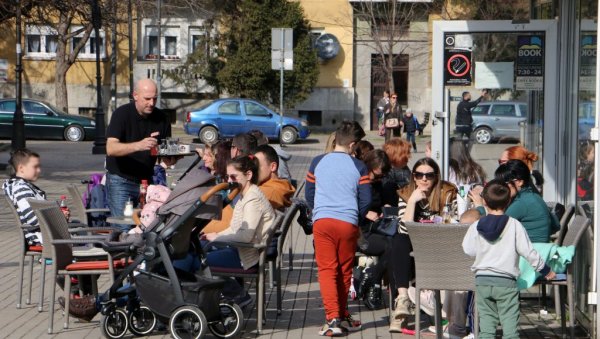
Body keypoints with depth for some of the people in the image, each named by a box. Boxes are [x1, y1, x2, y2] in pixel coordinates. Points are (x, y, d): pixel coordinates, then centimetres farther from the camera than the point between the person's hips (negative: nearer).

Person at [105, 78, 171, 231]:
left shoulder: (161, 118, 2)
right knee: (123, 229, -12)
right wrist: (138, 145, -39)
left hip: (147, 180, 4)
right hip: (120, 180, -4)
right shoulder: (122, 114, -10)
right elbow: (111, 148, -23)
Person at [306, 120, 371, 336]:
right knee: (344, 271, 13)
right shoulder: (358, 167, 2)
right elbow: (366, 200, 2)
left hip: (322, 221, 0)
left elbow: (309, 194, 14)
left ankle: (333, 319, -12)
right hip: (348, 223, 0)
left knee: (327, 270, -1)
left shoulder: (317, 163, 7)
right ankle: (342, 316, 24)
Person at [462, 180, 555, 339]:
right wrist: (545, 270, 8)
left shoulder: (476, 227, -1)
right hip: (506, 282, -2)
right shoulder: (514, 225, -6)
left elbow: (468, 250, 0)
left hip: (482, 280, 2)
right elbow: (528, 251, -4)